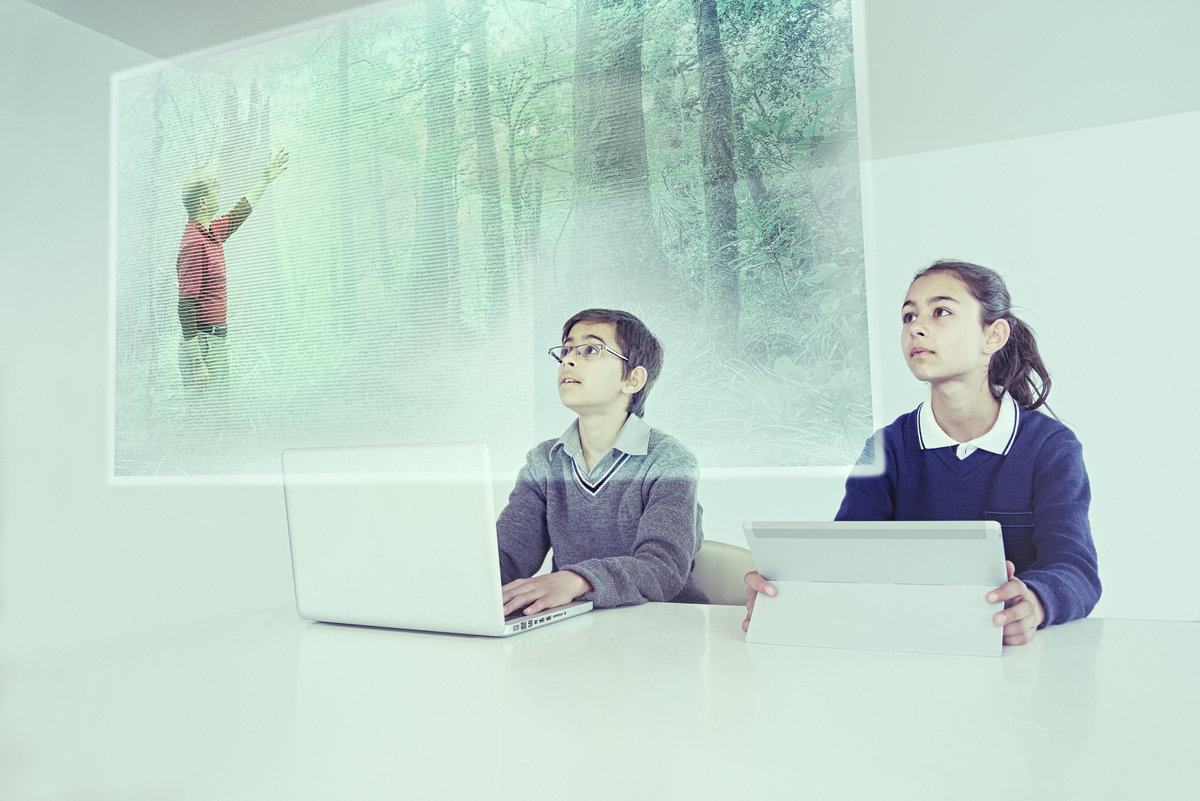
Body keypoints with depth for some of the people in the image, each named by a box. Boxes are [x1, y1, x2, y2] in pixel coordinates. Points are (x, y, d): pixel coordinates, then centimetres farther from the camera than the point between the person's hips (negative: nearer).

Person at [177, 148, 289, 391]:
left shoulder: (213, 232, 11)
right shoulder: (194, 243, -17)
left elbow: (239, 212, 34)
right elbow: (185, 306, -21)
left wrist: (266, 178, 42)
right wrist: (197, 363, -24)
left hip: (217, 342, 10)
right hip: (202, 344, -10)